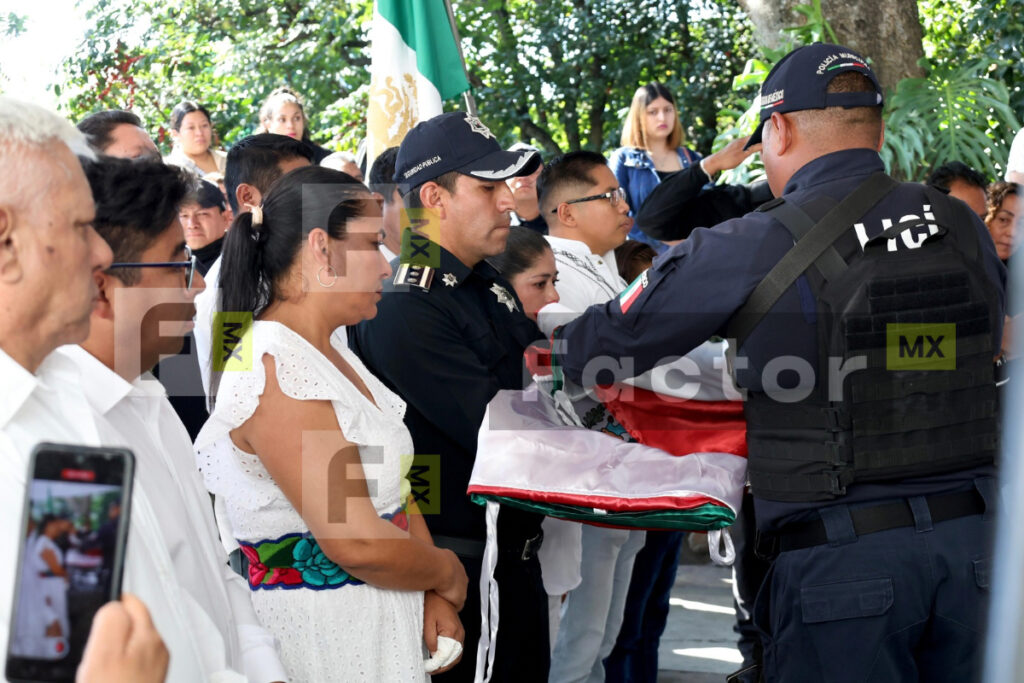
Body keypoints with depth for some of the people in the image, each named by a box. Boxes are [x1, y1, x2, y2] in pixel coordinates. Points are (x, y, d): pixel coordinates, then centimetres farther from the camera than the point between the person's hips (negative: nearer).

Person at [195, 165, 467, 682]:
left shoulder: (332, 353, 10)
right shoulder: (275, 368, -20)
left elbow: (395, 490, 10)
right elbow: (357, 543, -24)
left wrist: (432, 596, -4)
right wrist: (446, 573, -7)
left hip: (386, 617, 9)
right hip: (322, 632, -9)